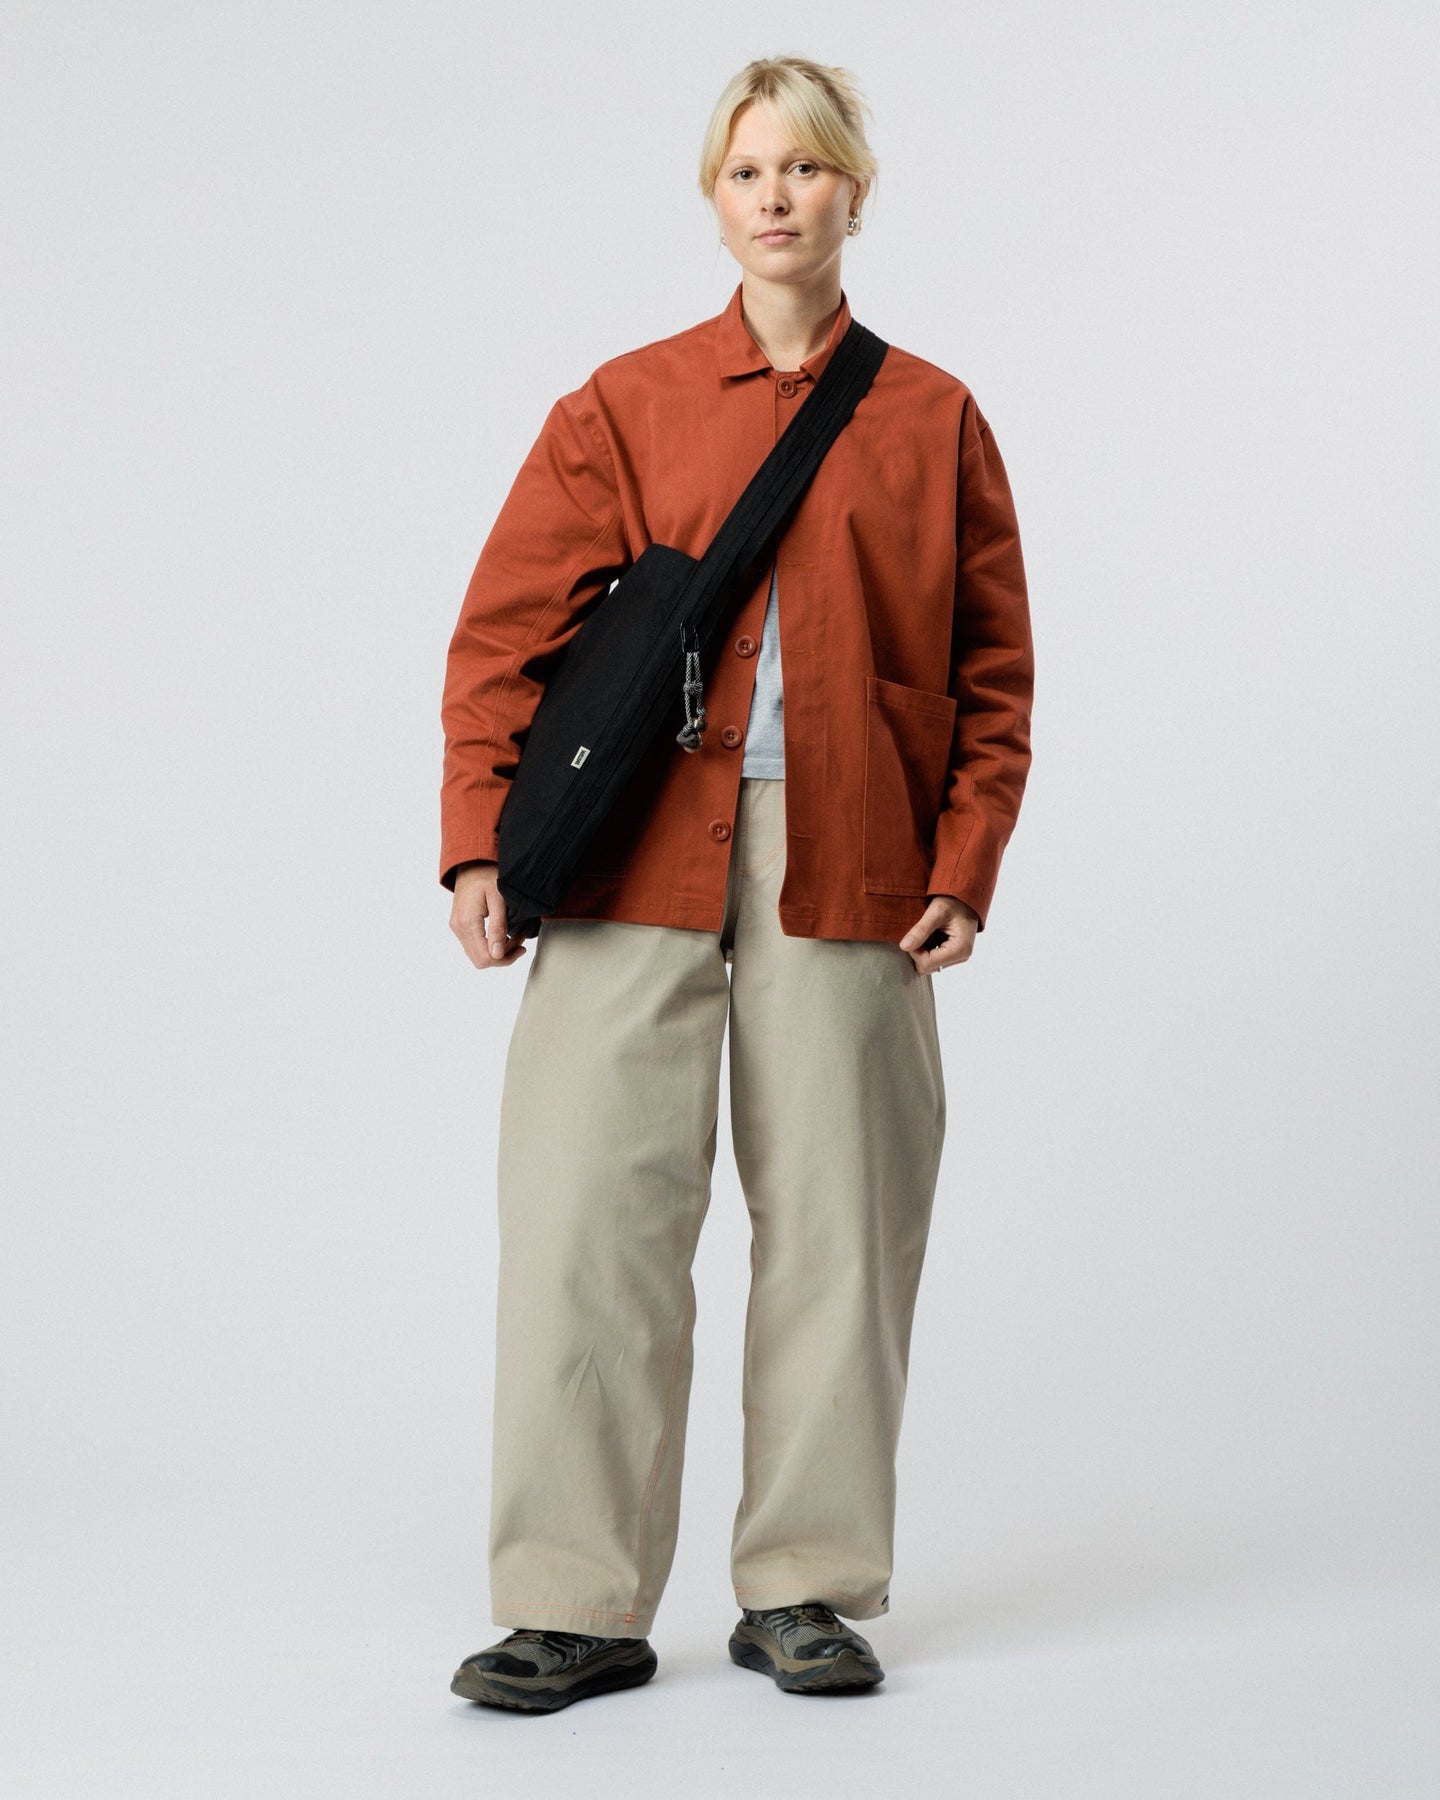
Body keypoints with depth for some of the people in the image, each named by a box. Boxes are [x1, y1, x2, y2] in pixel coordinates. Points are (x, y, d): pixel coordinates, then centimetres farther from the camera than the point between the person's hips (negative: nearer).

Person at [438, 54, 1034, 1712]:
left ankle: (803, 1590, 17)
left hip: (846, 878, 0)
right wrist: (480, 841, -5)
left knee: (834, 1225, 3)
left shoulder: (931, 421, 10)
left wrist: (963, 871, 0)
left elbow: (995, 672, 10)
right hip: (635, 866, 0)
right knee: (589, 1216, -5)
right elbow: (504, 631, 6)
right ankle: (577, 1605, 4)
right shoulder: (623, 407, 10)